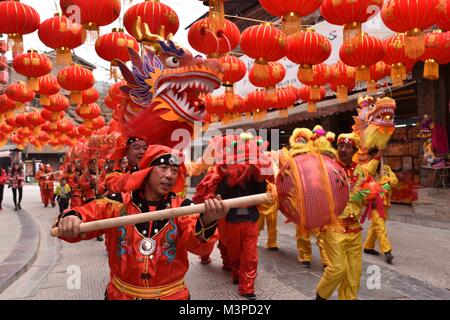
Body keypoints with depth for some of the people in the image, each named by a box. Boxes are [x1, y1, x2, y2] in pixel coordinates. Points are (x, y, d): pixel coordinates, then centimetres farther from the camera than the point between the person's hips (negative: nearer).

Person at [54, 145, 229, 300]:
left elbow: (197, 243, -22)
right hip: (121, 293, 1)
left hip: (171, 294, 0)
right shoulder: (119, 202, -6)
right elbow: (86, 215, -10)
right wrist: (71, 219, -34)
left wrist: (207, 222, -44)